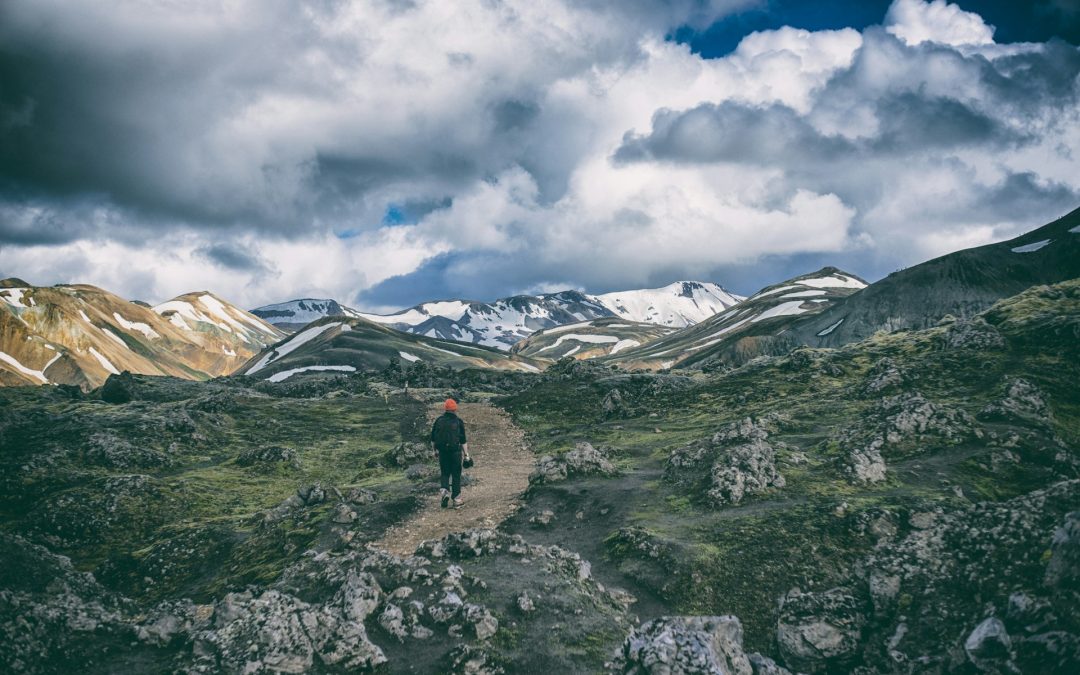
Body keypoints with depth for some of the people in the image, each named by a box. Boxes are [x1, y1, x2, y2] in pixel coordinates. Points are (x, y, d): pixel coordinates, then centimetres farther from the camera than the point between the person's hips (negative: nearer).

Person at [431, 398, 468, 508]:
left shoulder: (439, 420, 3)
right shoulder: (458, 421, -5)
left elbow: (433, 438, 8)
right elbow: (463, 440, -5)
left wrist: (434, 449, 21)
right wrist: (466, 453, 1)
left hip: (442, 452, 2)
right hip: (455, 451, -2)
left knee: (445, 473, 15)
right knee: (456, 475, 7)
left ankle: (444, 490, -11)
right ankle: (456, 499, 9)